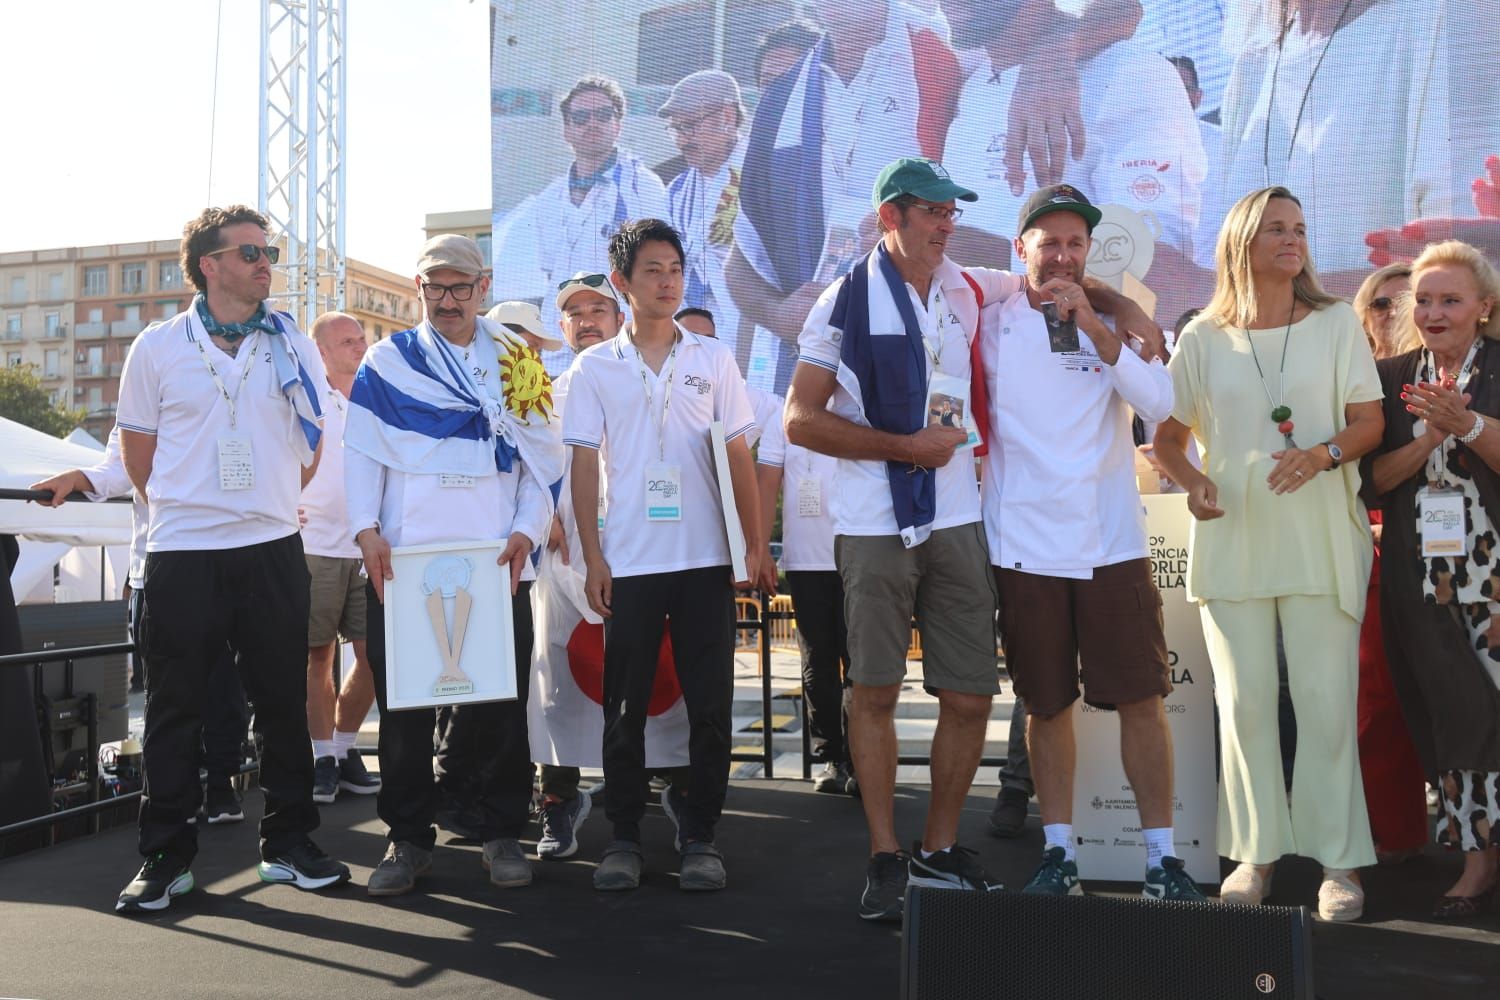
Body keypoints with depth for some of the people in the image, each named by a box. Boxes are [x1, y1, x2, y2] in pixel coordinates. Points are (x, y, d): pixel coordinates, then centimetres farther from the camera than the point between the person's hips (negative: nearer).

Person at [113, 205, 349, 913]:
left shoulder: (293, 346, 7)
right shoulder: (159, 346, 2)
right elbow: (137, 449, 9)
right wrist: (182, 508, 10)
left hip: (273, 548, 2)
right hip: (182, 554, -1)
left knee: (283, 702, 7)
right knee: (174, 708, 3)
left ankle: (288, 843, 19)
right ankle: (165, 858, 13)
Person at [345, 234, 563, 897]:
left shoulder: (518, 361, 12)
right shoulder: (387, 359, 10)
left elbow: (543, 453, 8)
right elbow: (361, 449, 4)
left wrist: (527, 529, -6)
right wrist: (367, 529, -9)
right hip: (402, 562, 0)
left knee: (500, 700, 2)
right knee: (403, 705, 3)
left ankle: (502, 834, 15)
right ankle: (408, 839, 15)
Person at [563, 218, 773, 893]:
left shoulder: (713, 359, 8)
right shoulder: (595, 368, 5)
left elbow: (738, 457, 8)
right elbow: (583, 465, 4)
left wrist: (756, 545, 2)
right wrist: (592, 558, -3)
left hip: (705, 559, 1)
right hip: (628, 561, -1)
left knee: (710, 703, 2)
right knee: (626, 705, 5)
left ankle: (699, 833, 13)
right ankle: (624, 836, 16)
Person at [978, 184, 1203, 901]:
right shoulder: (993, 325, 5)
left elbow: (1160, 403, -10)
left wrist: (1093, 326, -18)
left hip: (1113, 540, 0)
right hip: (1025, 543, 0)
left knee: (1142, 698, -1)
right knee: (1047, 705, 8)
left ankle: (1161, 855, 8)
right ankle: (1059, 851, 18)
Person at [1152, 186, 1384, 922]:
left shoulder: (1335, 324, 7)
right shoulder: (1203, 337, 9)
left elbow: (1370, 420, 3)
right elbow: (1167, 434, 12)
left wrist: (1324, 453, -17)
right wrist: (1191, 481, -8)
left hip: (1319, 538, -1)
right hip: (1232, 538, 1)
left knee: (1327, 701, -3)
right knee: (1244, 702, 4)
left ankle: (1339, 861, 6)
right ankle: (1257, 852, 14)